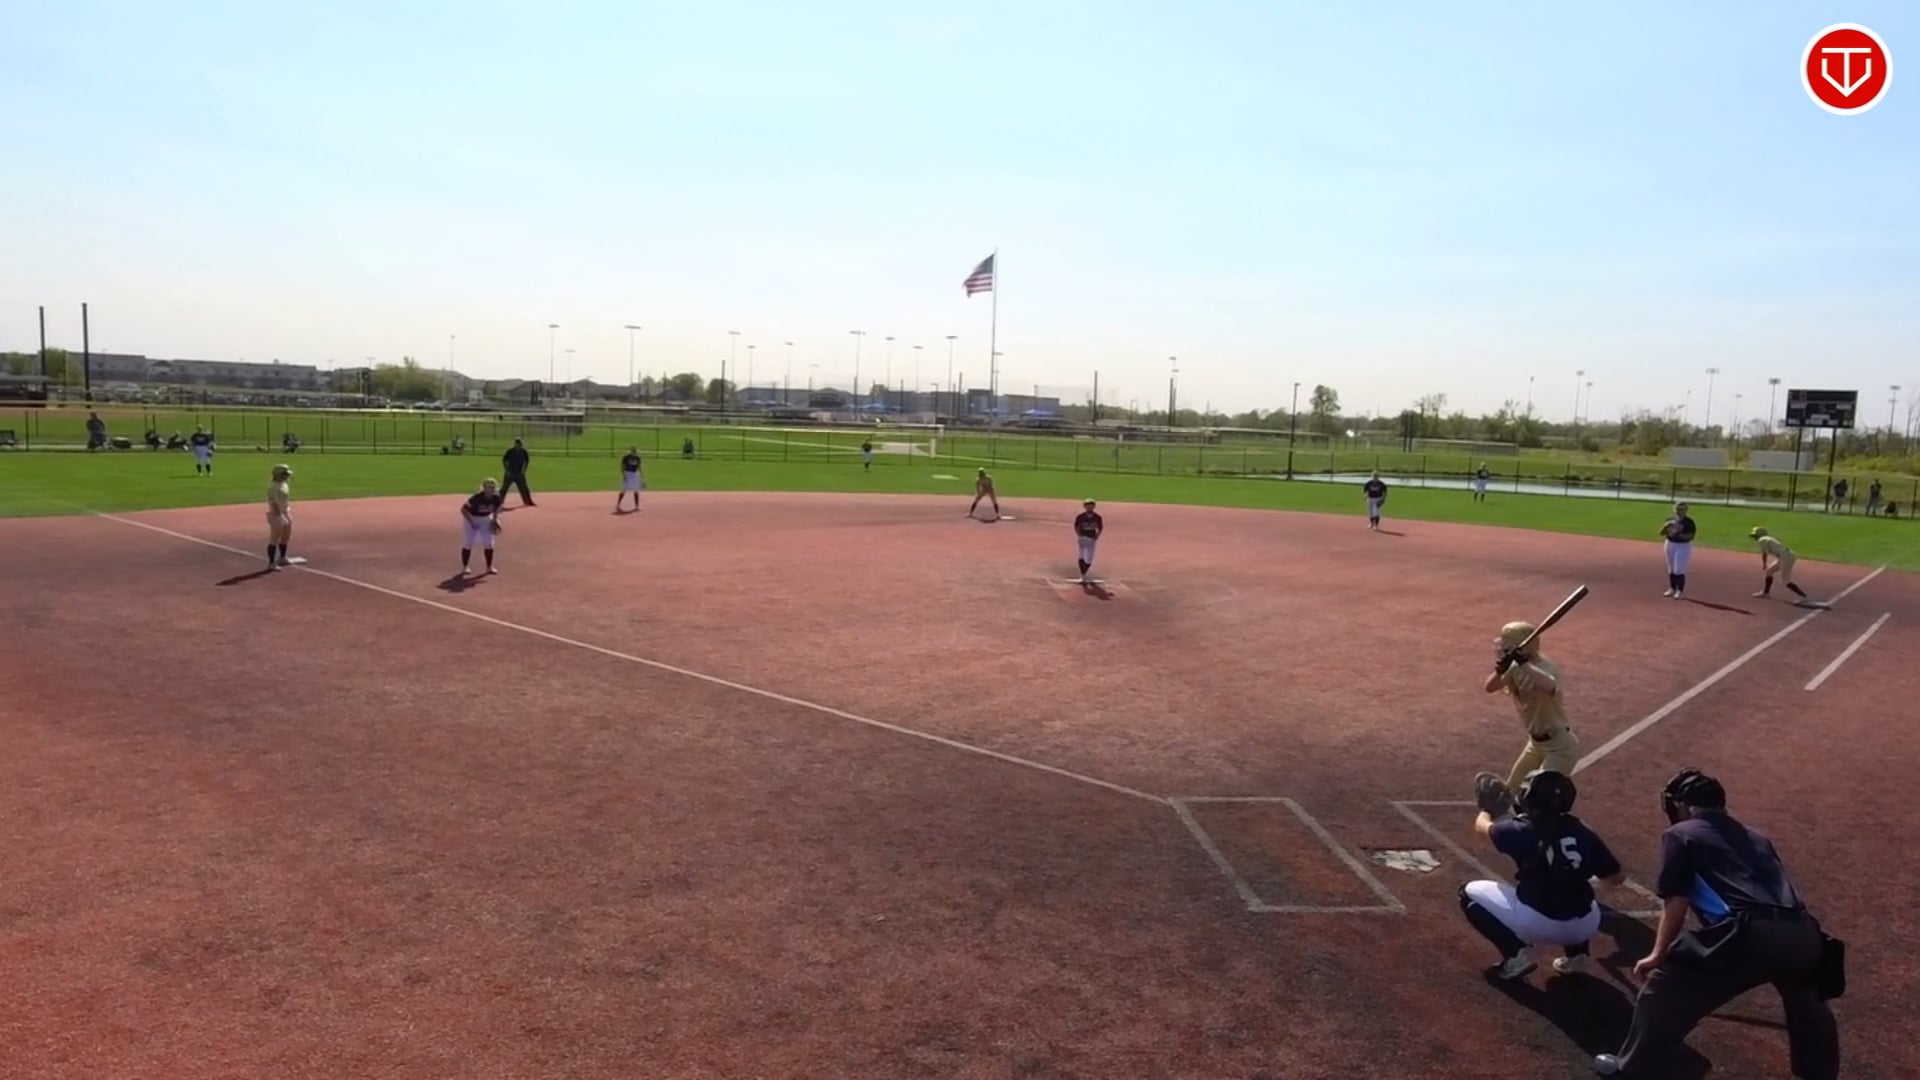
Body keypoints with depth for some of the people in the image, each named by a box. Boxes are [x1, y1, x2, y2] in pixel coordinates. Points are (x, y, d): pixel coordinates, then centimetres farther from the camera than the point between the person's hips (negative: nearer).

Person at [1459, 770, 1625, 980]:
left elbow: (1482, 826, 14)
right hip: (1585, 927, 5)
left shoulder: (1519, 830, -8)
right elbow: (1617, 877, 7)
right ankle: (1578, 954, 20)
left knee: (1470, 893, 12)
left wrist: (1487, 809, 37)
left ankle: (1515, 953, -3)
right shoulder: (1583, 833, 0)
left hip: (1537, 924, -5)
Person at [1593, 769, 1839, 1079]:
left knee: (1664, 989, 11)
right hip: (1802, 934, 6)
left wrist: (1658, 955, 17)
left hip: (1750, 935, -6)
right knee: (1807, 1001, 40)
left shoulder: (1680, 834, 14)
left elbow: (1675, 904, 7)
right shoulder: (1756, 838, 33)